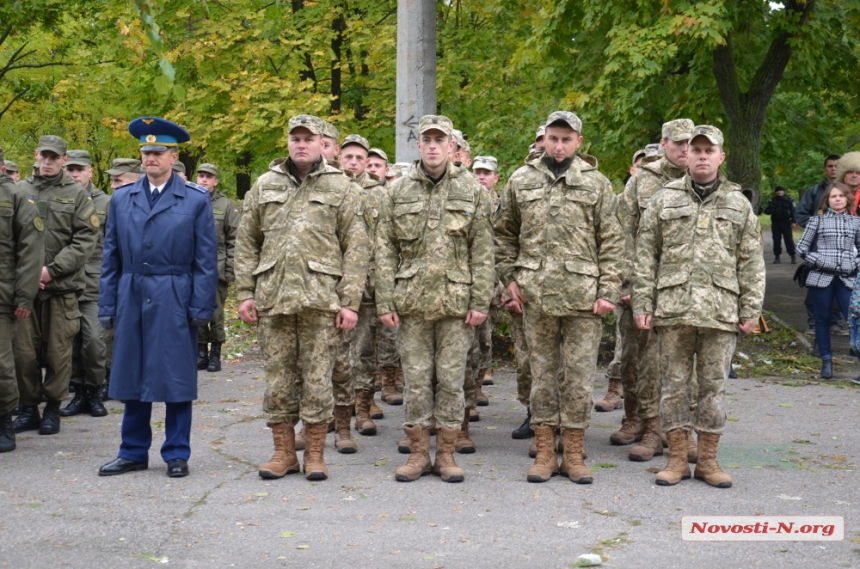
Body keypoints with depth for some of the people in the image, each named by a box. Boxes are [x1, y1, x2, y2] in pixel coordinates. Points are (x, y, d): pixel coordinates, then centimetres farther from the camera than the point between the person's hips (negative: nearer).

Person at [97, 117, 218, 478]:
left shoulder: (197, 200, 1)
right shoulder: (122, 199, 10)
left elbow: (206, 259, -1)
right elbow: (111, 257, 11)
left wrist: (201, 307, -7)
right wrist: (107, 306, 5)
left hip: (175, 301, -3)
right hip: (131, 299, 3)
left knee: (176, 378, 2)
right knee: (131, 377, 9)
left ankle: (177, 454, 13)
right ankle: (133, 453, 20)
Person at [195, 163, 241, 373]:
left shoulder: (227, 206, 2)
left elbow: (234, 241, -1)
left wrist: (230, 270, -8)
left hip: (217, 269, -3)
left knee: (216, 315, 0)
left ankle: (215, 355, 10)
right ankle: (201, 354, 17)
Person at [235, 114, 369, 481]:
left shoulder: (340, 188, 5)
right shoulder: (265, 185, 12)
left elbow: (356, 247, 2)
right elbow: (246, 242, 13)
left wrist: (350, 301, -6)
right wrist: (245, 293, 4)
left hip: (320, 299, -2)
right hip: (272, 297, 3)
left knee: (317, 378, 1)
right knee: (278, 377, 7)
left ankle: (315, 454, 12)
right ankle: (283, 452, 17)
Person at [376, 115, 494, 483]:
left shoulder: (472, 192, 5)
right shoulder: (398, 192, 7)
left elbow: (483, 254, 2)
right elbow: (385, 252, 5)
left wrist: (481, 301, -5)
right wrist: (385, 302, -2)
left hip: (456, 301, -1)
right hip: (412, 301, 1)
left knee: (451, 380, 3)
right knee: (415, 380, 5)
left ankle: (446, 455, 13)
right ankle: (418, 454, 15)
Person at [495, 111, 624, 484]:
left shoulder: (596, 184, 5)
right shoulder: (520, 181, 9)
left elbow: (611, 242, 3)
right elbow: (504, 234, 17)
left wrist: (608, 291, -4)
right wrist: (509, 277, 5)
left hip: (583, 297, -1)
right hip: (536, 297, 1)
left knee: (579, 376, 2)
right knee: (542, 373, 8)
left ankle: (574, 455, 13)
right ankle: (544, 453, 16)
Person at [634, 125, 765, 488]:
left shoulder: (739, 204, 10)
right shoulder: (664, 200, 8)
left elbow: (751, 263, 9)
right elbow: (645, 256, 6)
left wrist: (751, 309, 2)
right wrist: (642, 303, -1)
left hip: (721, 310, 1)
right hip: (673, 308, 0)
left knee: (714, 385, 6)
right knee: (674, 383, 4)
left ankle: (708, 460, 15)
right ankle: (677, 458, 13)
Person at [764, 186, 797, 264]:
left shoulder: (788, 200, 1)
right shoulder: (772, 201, 8)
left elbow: (793, 211, -1)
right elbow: (767, 211, 7)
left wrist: (794, 221, -10)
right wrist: (772, 210, -17)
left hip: (786, 222, -3)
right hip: (775, 223, 3)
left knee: (789, 239, -6)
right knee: (776, 240, 4)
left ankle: (793, 256, -2)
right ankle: (777, 257, 11)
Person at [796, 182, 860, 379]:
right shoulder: (818, 220, 6)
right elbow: (802, 247, 6)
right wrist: (818, 261, -3)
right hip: (821, 276, -1)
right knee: (823, 319, 4)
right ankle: (826, 361, 13)